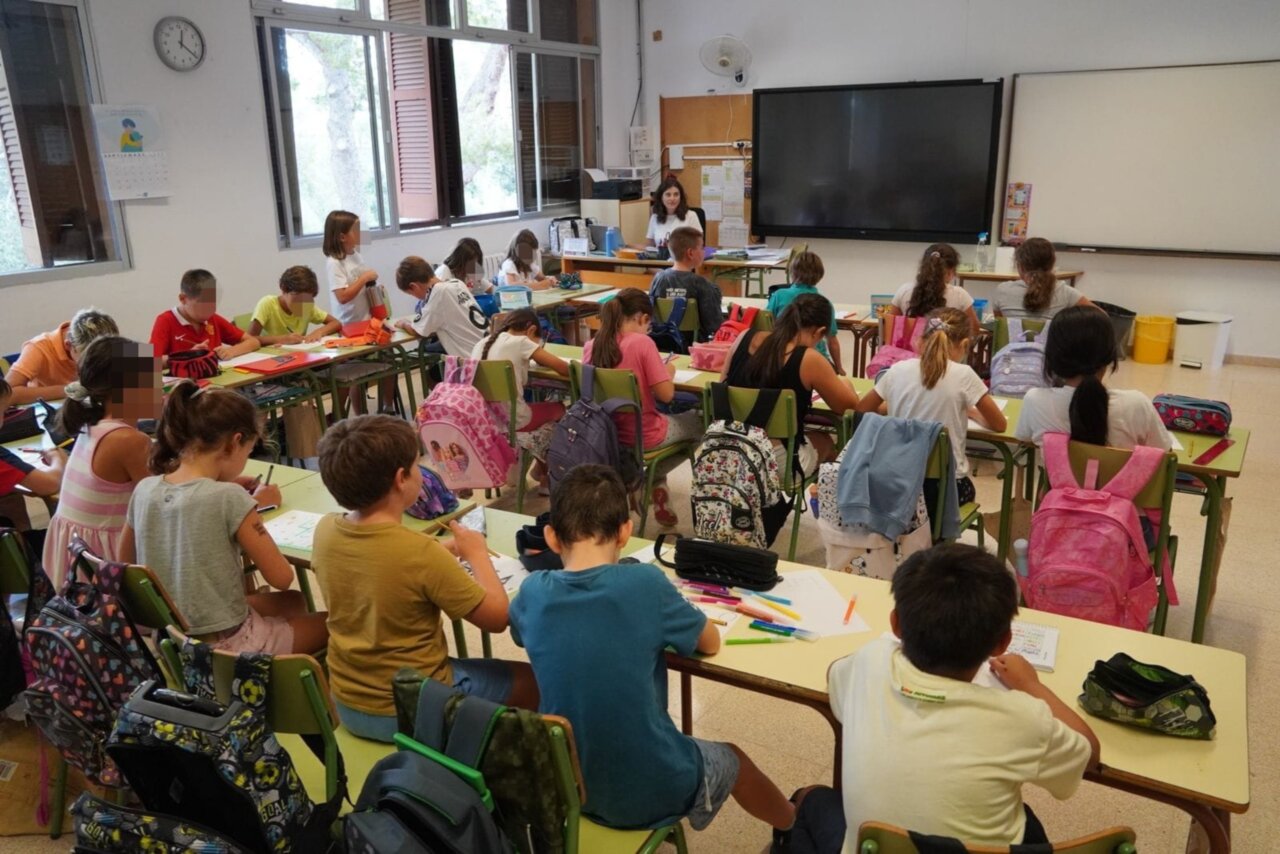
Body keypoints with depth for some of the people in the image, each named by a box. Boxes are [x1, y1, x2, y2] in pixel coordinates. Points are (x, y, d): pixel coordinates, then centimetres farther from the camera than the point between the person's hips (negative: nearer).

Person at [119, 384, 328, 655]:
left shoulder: (144, 490, -6)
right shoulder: (229, 499, -24)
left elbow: (126, 561, 12)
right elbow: (281, 578, -19)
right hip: (224, 646, -7)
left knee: (293, 601, 28)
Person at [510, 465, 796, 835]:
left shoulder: (533, 593, -12)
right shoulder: (645, 584, -22)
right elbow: (711, 643, -4)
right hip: (650, 792, -3)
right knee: (732, 759, 28)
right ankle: (794, 825, 56)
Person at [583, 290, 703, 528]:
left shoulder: (591, 346, -3)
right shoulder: (642, 343, -20)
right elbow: (666, 395, -20)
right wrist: (668, 372, 0)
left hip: (605, 434, 7)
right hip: (642, 436, -7)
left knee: (681, 418, 32)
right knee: (700, 421, 20)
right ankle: (650, 481, 16)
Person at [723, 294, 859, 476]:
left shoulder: (744, 338, -3)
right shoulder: (809, 360, -16)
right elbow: (850, 407, -3)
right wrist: (843, 383, 19)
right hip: (779, 463, -5)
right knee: (826, 441, 29)